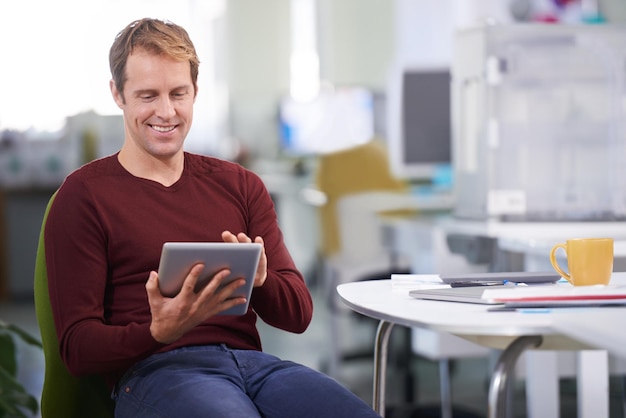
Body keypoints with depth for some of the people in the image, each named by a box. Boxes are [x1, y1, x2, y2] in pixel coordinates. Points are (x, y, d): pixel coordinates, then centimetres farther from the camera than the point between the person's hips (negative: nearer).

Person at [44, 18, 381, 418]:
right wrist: (158, 332, -20)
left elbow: (299, 314, 15)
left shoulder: (240, 185, 20)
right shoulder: (83, 195, 6)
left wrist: (259, 280, -9)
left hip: (252, 359, 5)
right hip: (154, 370, -4)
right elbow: (77, 346, 0)